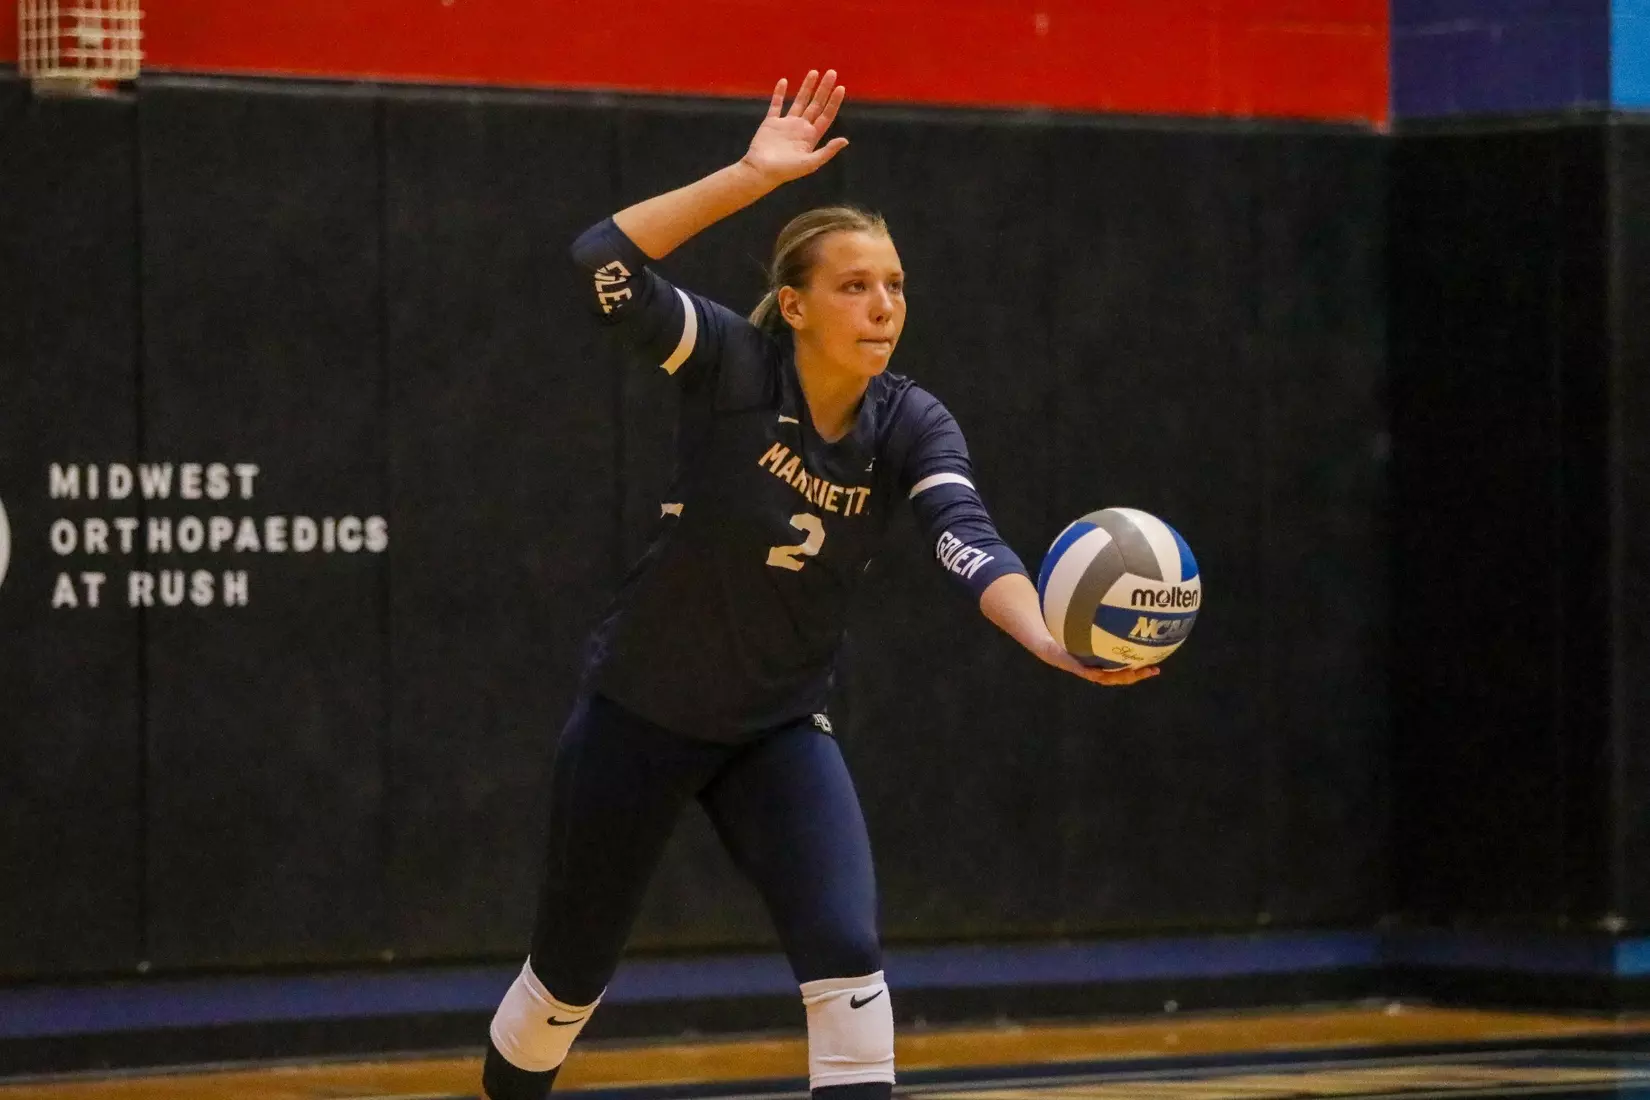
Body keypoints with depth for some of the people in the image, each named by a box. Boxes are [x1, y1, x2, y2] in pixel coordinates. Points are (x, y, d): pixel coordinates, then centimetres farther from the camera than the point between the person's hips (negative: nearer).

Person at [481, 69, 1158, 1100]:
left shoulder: (913, 427, -13)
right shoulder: (733, 365, -19)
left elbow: (969, 542, -31)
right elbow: (602, 265, -33)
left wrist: (1049, 640, -50)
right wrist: (751, 176, -36)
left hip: (780, 729, 2)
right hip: (641, 714, -2)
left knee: (847, 955, -18)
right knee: (571, 975, 11)